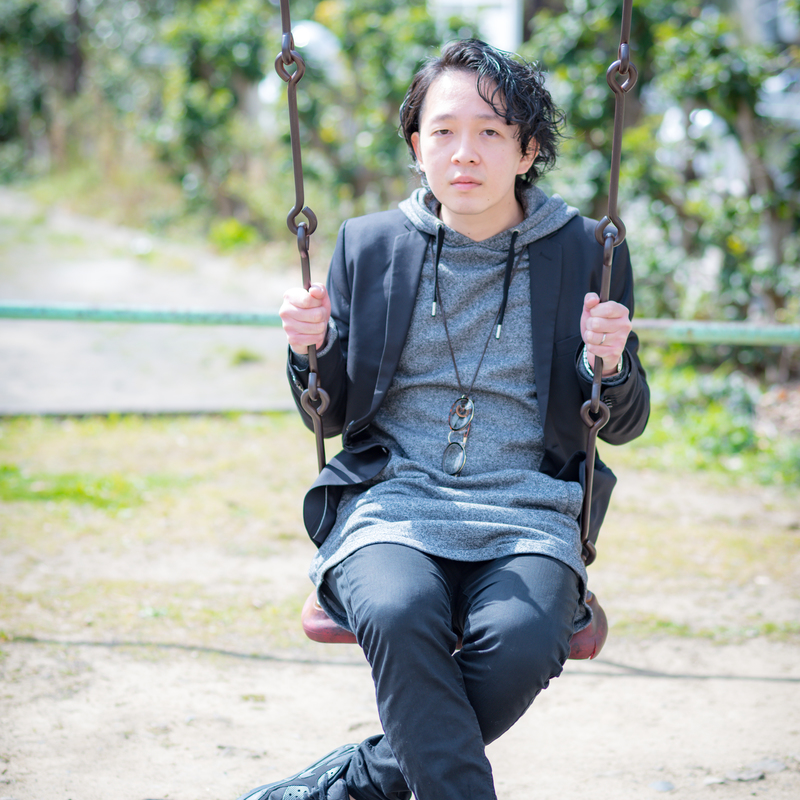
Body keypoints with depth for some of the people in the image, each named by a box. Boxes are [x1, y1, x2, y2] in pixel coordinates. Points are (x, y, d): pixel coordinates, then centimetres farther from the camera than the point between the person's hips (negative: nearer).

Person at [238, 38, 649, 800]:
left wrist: (610, 366, -10)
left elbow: (623, 426, 12)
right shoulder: (368, 245, 10)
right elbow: (330, 416, 14)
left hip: (527, 515, 0)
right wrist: (311, 351, -7)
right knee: (398, 615, -35)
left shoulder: (586, 255, 7)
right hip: (390, 500, 0)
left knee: (522, 641, -33)